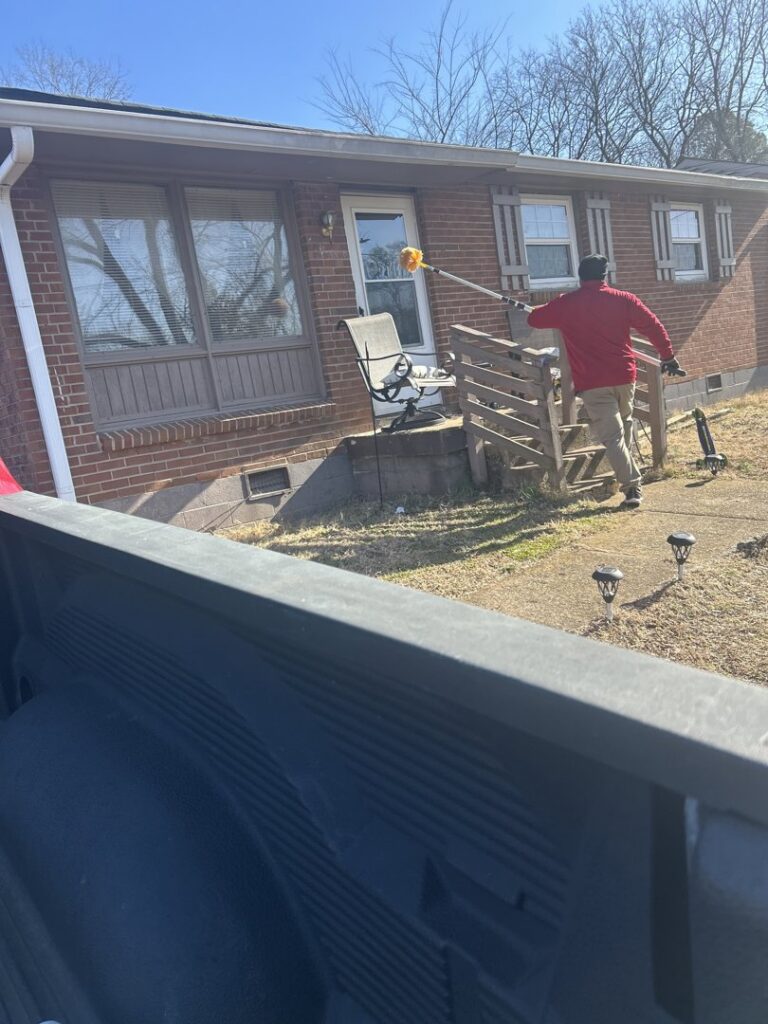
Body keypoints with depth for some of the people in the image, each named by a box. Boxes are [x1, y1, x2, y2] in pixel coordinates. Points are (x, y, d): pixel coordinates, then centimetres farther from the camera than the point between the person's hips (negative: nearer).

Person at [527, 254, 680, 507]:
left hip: (591, 383, -3)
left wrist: (549, 310, 38)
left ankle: (632, 488, -11)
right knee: (623, 427, 22)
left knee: (612, 436, -4)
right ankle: (629, 478, 33)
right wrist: (668, 356, 14)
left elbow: (534, 319, 17)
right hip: (624, 376, 3)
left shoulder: (565, 304, 2)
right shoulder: (623, 299, 4)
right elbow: (654, 327, 4)